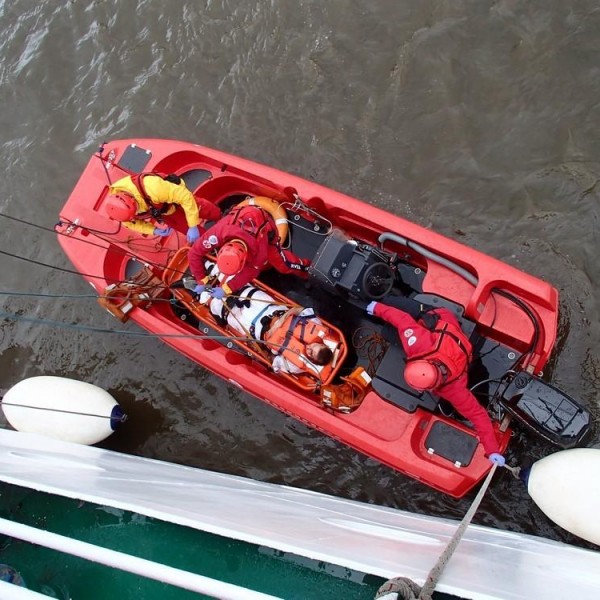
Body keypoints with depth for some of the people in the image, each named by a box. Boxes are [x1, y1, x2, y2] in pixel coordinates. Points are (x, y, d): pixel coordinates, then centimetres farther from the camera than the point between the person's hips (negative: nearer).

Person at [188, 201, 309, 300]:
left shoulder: (259, 247, -45)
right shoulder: (218, 233, -45)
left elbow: (249, 272, -28)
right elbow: (195, 253, -33)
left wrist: (226, 289, -32)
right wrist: (201, 281, -32)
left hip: (265, 227, -3)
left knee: (283, 265, -4)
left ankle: (304, 267, 21)